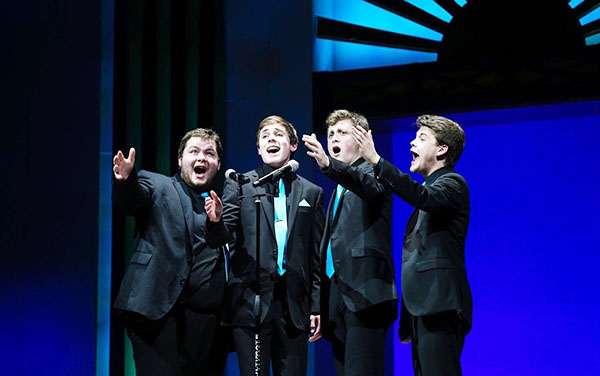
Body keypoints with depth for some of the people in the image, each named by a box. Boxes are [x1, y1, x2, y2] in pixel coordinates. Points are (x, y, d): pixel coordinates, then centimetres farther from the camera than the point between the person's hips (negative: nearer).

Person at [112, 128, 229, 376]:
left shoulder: (220, 206, 20)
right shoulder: (156, 185, 8)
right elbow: (128, 202, -13)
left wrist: (218, 222, -8)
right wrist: (125, 179, -35)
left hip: (204, 316, 4)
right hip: (158, 309, -4)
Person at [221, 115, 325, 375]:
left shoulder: (311, 193, 12)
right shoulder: (238, 186, 8)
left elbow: (317, 255, 11)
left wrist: (316, 306, 6)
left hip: (294, 306, 2)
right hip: (250, 303, -1)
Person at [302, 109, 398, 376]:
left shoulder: (370, 171, 3)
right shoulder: (339, 188, 26)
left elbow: (370, 186, -24)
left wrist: (328, 165, -41)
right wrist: (320, 307, 17)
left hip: (364, 293, -8)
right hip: (337, 291, 8)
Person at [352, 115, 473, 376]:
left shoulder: (452, 183, -2)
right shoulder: (429, 188, 25)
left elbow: (424, 197, -27)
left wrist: (376, 161, -31)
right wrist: (407, 322, 22)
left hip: (440, 307, -10)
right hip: (422, 308, 10)